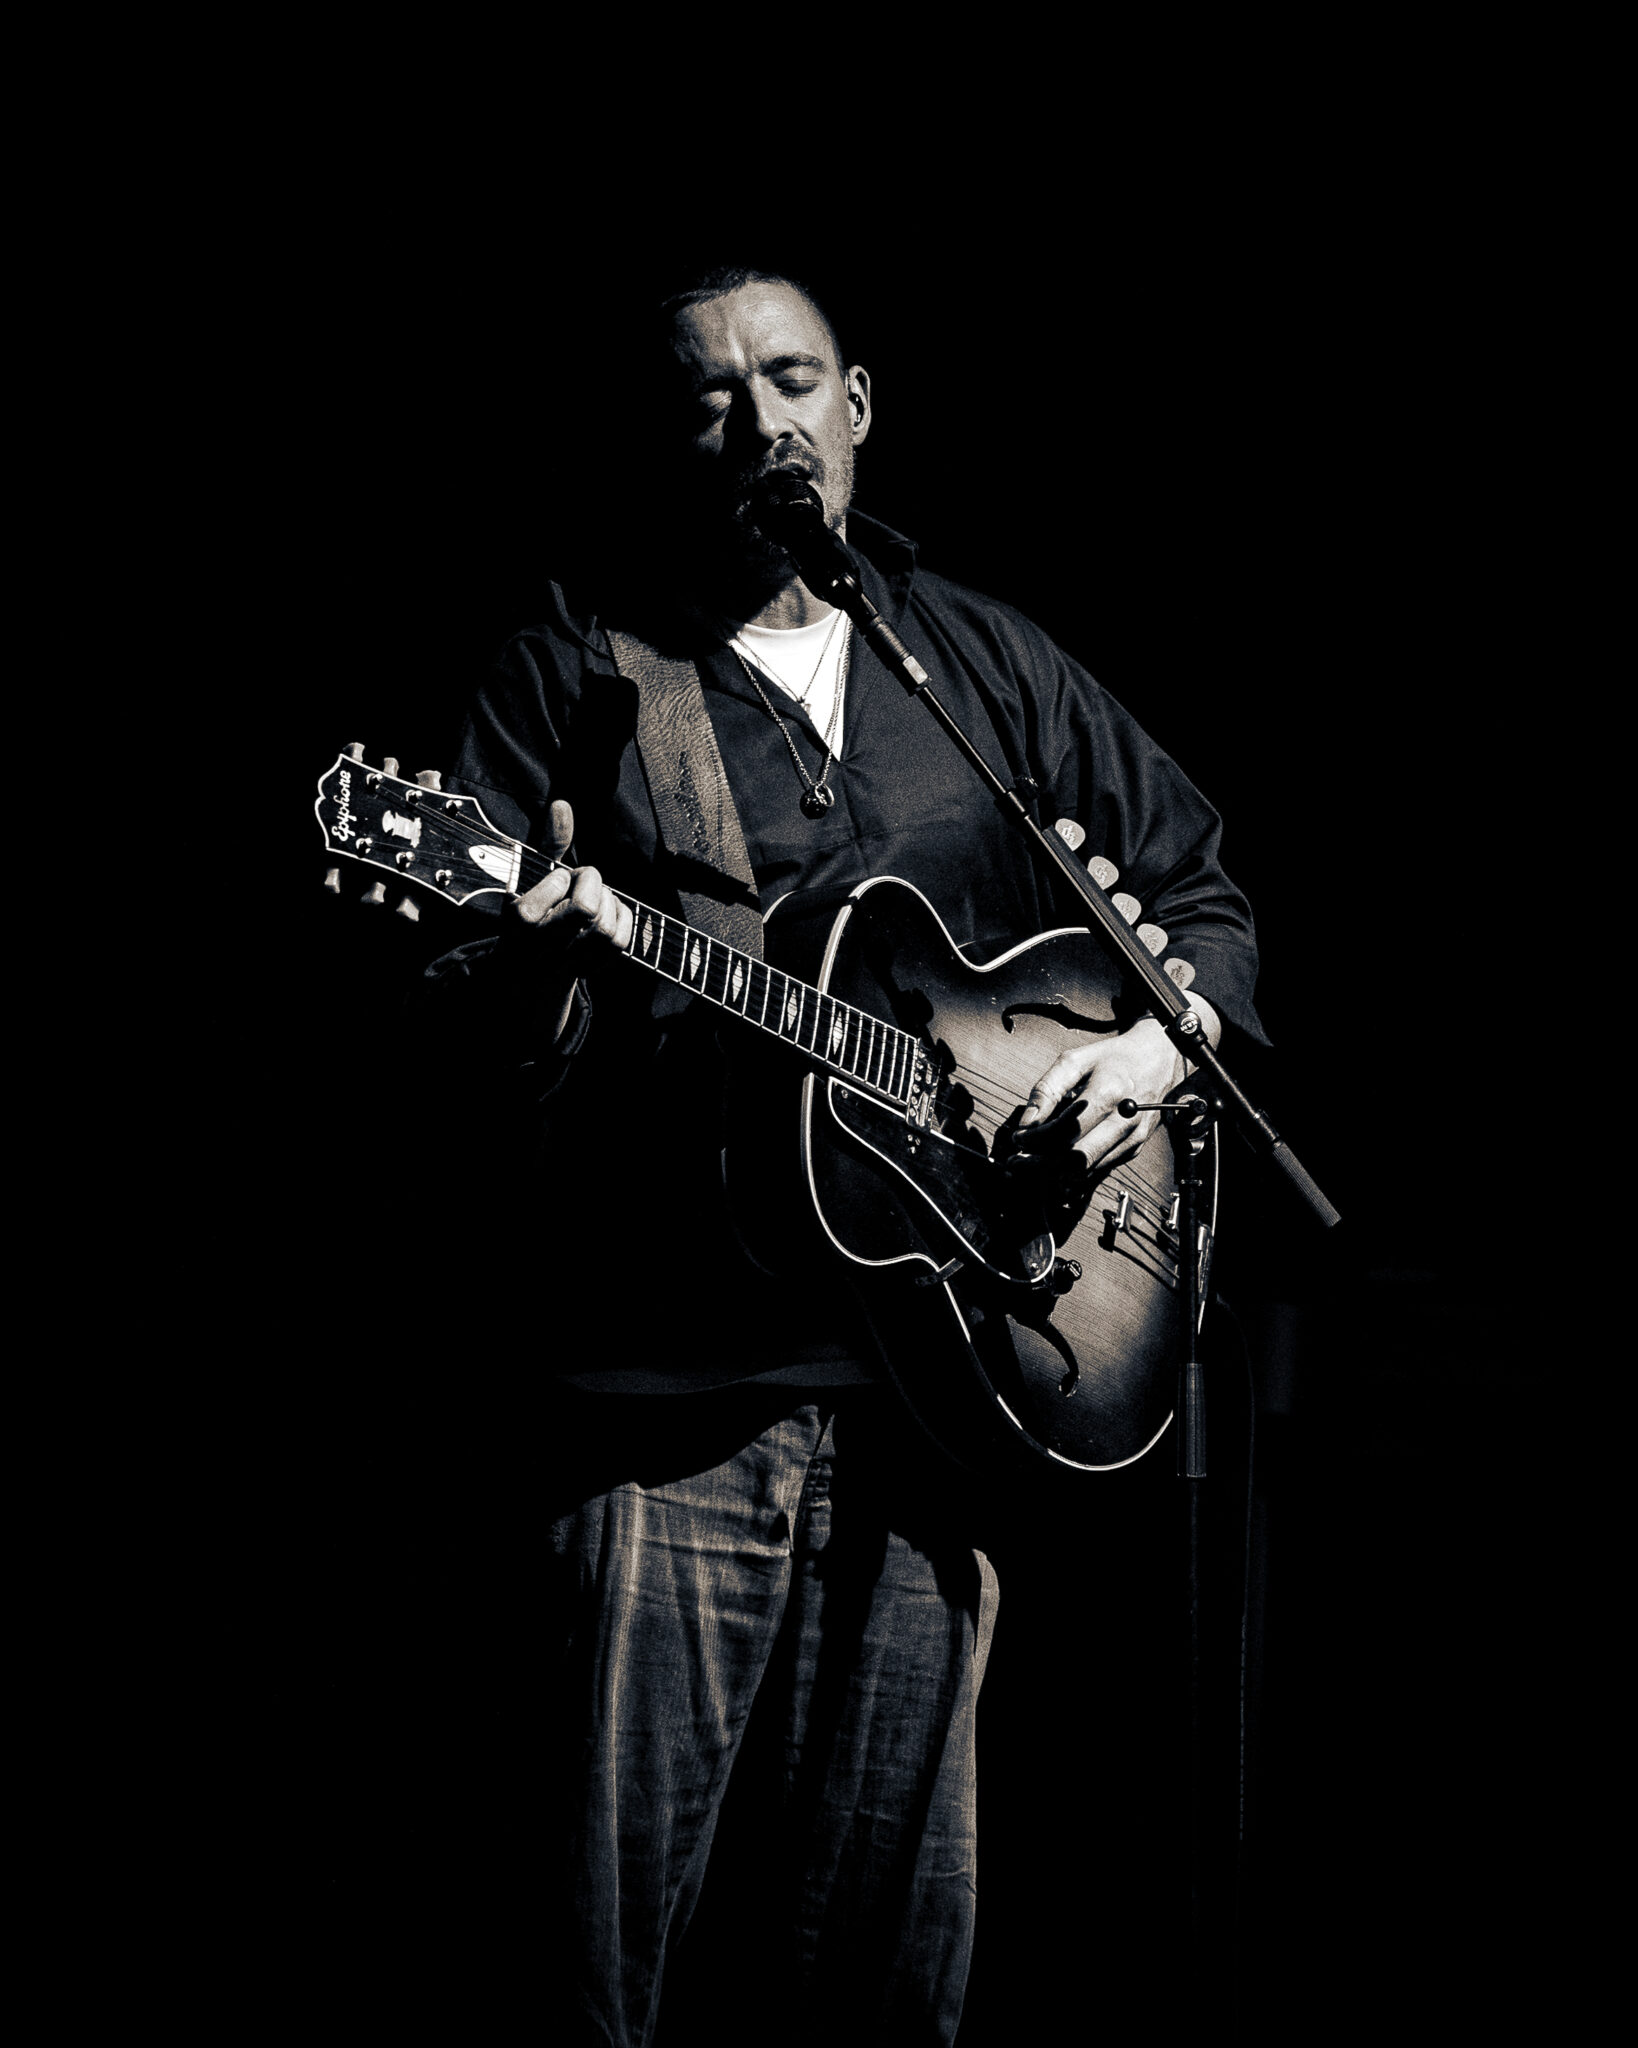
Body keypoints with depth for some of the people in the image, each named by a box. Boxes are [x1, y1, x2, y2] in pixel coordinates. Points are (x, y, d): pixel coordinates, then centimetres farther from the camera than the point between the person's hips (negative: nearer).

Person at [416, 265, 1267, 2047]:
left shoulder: (988, 671, 13)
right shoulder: (573, 677, 3)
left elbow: (1202, 888, 21)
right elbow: (465, 1030, -5)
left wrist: (1162, 1038, 1)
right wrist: (534, 973, -28)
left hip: (935, 1371, 3)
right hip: (666, 1389, -3)